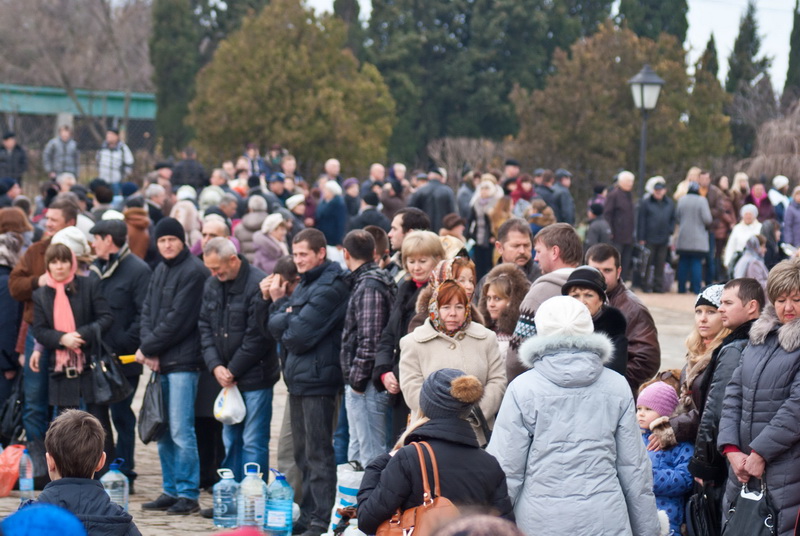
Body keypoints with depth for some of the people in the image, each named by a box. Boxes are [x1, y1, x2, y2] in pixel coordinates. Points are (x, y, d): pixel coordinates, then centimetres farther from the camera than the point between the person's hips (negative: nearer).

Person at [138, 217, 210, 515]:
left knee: (181, 431, -8)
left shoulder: (194, 272, -10)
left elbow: (177, 320, -14)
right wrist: (149, 348, -4)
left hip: (183, 362, -8)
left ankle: (188, 494, -3)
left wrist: (148, 348, -8)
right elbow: (148, 311, 13)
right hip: (160, 362, 8)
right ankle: (170, 491, 19)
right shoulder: (159, 271, 17)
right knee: (163, 431, 11)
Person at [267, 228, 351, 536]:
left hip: (317, 379, -10)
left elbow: (298, 334, -19)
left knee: (318, 454, -6)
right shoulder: (305, 284, 17)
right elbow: (276, 328, 12)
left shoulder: (330, 288, -13)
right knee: (303, 453, 15)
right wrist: (279, 304, -4)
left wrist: (283, 316, 0)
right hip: (298, 378, 10)